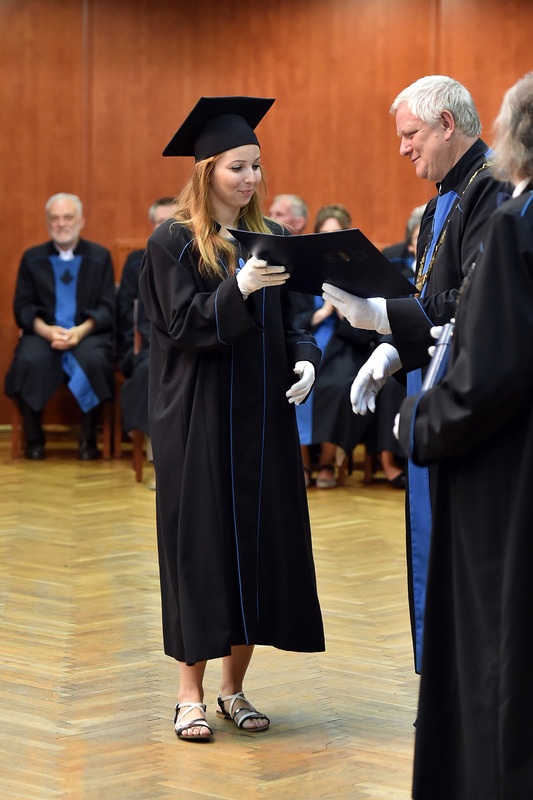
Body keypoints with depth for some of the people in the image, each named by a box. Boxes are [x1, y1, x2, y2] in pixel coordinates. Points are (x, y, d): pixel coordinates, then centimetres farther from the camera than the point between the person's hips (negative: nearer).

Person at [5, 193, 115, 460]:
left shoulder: (99, 256, 13)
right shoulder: (32, 258, 16)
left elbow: (107, 307, 4)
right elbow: (22, 307, 8)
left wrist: (81, 330, -15)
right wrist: (45, 330, -13)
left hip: (87, 333, -1)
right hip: (43, 332, 1)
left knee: (94, 360, -36)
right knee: (29, 360, -34)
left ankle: (88, 438, -19)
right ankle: (33, 438, -16)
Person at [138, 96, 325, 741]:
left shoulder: (269, 240, 11)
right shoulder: (174, 243, -5)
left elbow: (288, 321, 13)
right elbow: (186, 325, -13)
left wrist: (305, 359, -8)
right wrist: (239, 289, -28)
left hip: (262, 421, 5)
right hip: (198, 421, -5)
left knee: (258, 546, 5)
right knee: (200, 547, -3)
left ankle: (233, 689, 15)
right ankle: (190, 694, 6)